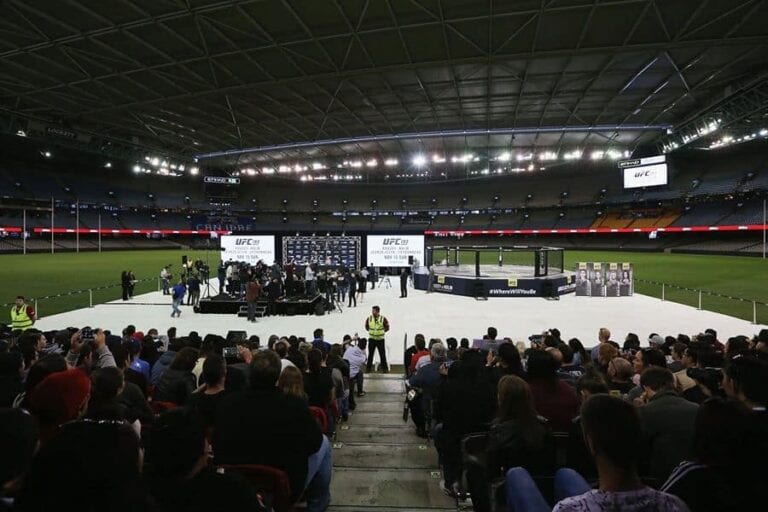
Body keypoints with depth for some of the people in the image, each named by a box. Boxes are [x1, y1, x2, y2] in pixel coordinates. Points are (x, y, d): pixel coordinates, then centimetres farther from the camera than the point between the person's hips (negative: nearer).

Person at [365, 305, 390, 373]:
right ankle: (369, 368, 21)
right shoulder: (369, 319, -6)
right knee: (370, 354, 8)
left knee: (382, 354, 6)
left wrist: (382, 331, -2)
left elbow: (387, 327, 1)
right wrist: (371, 331, 4)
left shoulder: (383, 319, -12)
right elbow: (366, 326, 11)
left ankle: (384, 367, 21)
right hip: (371, 339, 2)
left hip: (380, 339, -1)